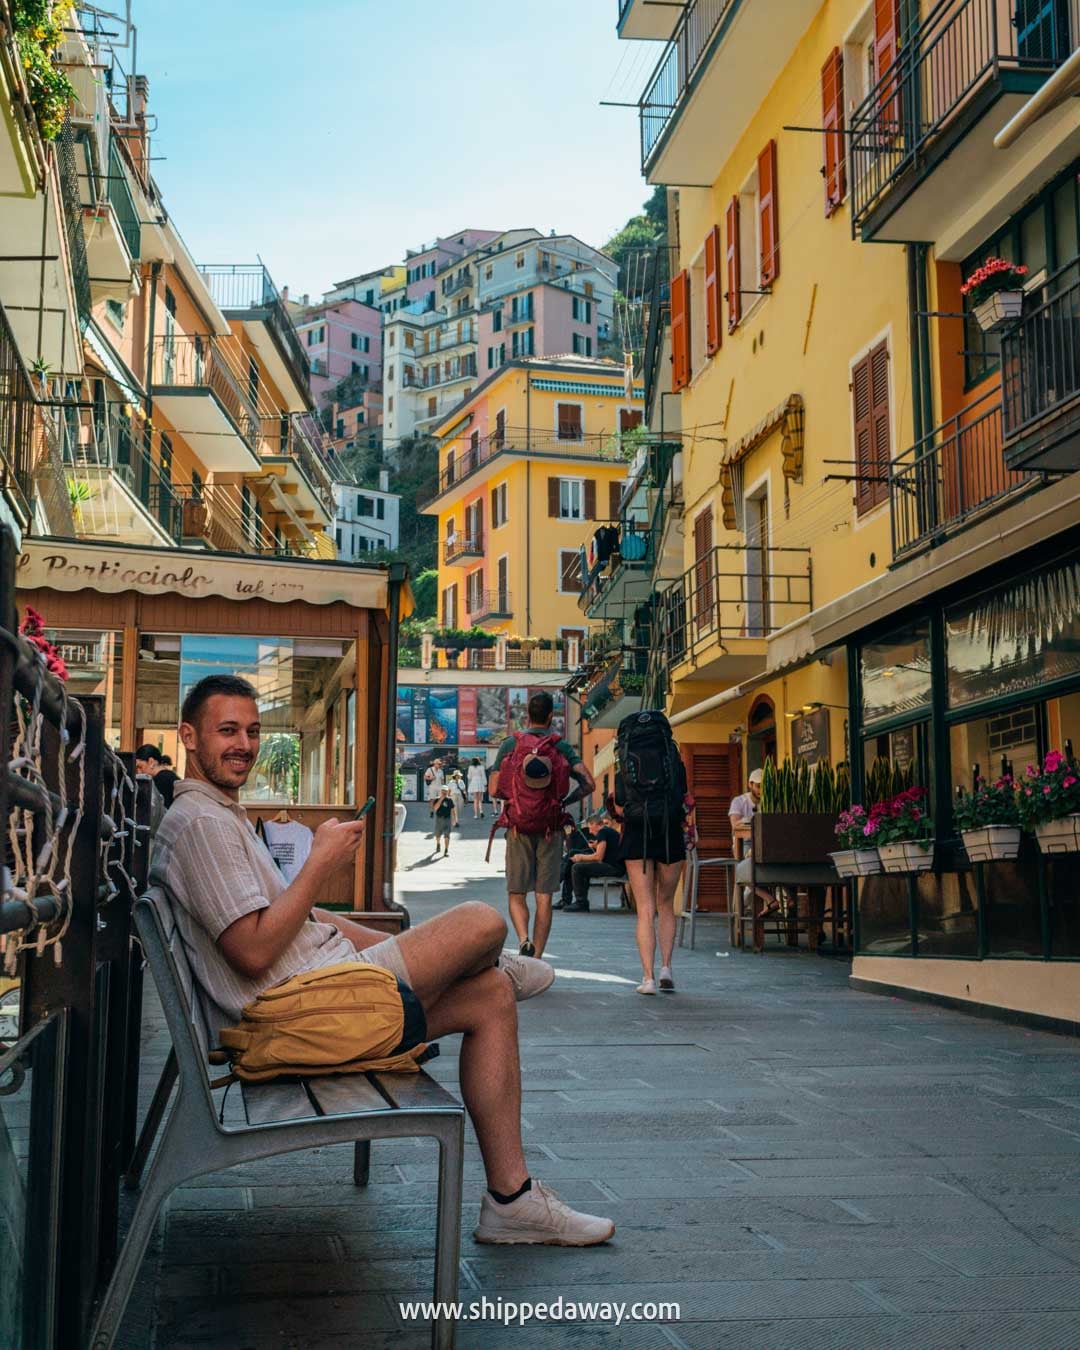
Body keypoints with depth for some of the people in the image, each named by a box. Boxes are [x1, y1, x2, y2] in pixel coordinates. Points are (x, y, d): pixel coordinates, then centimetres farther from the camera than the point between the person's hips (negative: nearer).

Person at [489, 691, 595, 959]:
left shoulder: (510, 744, 0)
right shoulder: (562, 747, 1)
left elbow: (493, 789, -3)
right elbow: (588, 783, -9)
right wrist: (565, 801, 7)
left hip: (518, 828, 0)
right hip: (551, 830, 0)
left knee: (516, 895, 10)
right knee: (544, 898, 6)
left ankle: (524, 940, -15)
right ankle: (536, 960, 5)